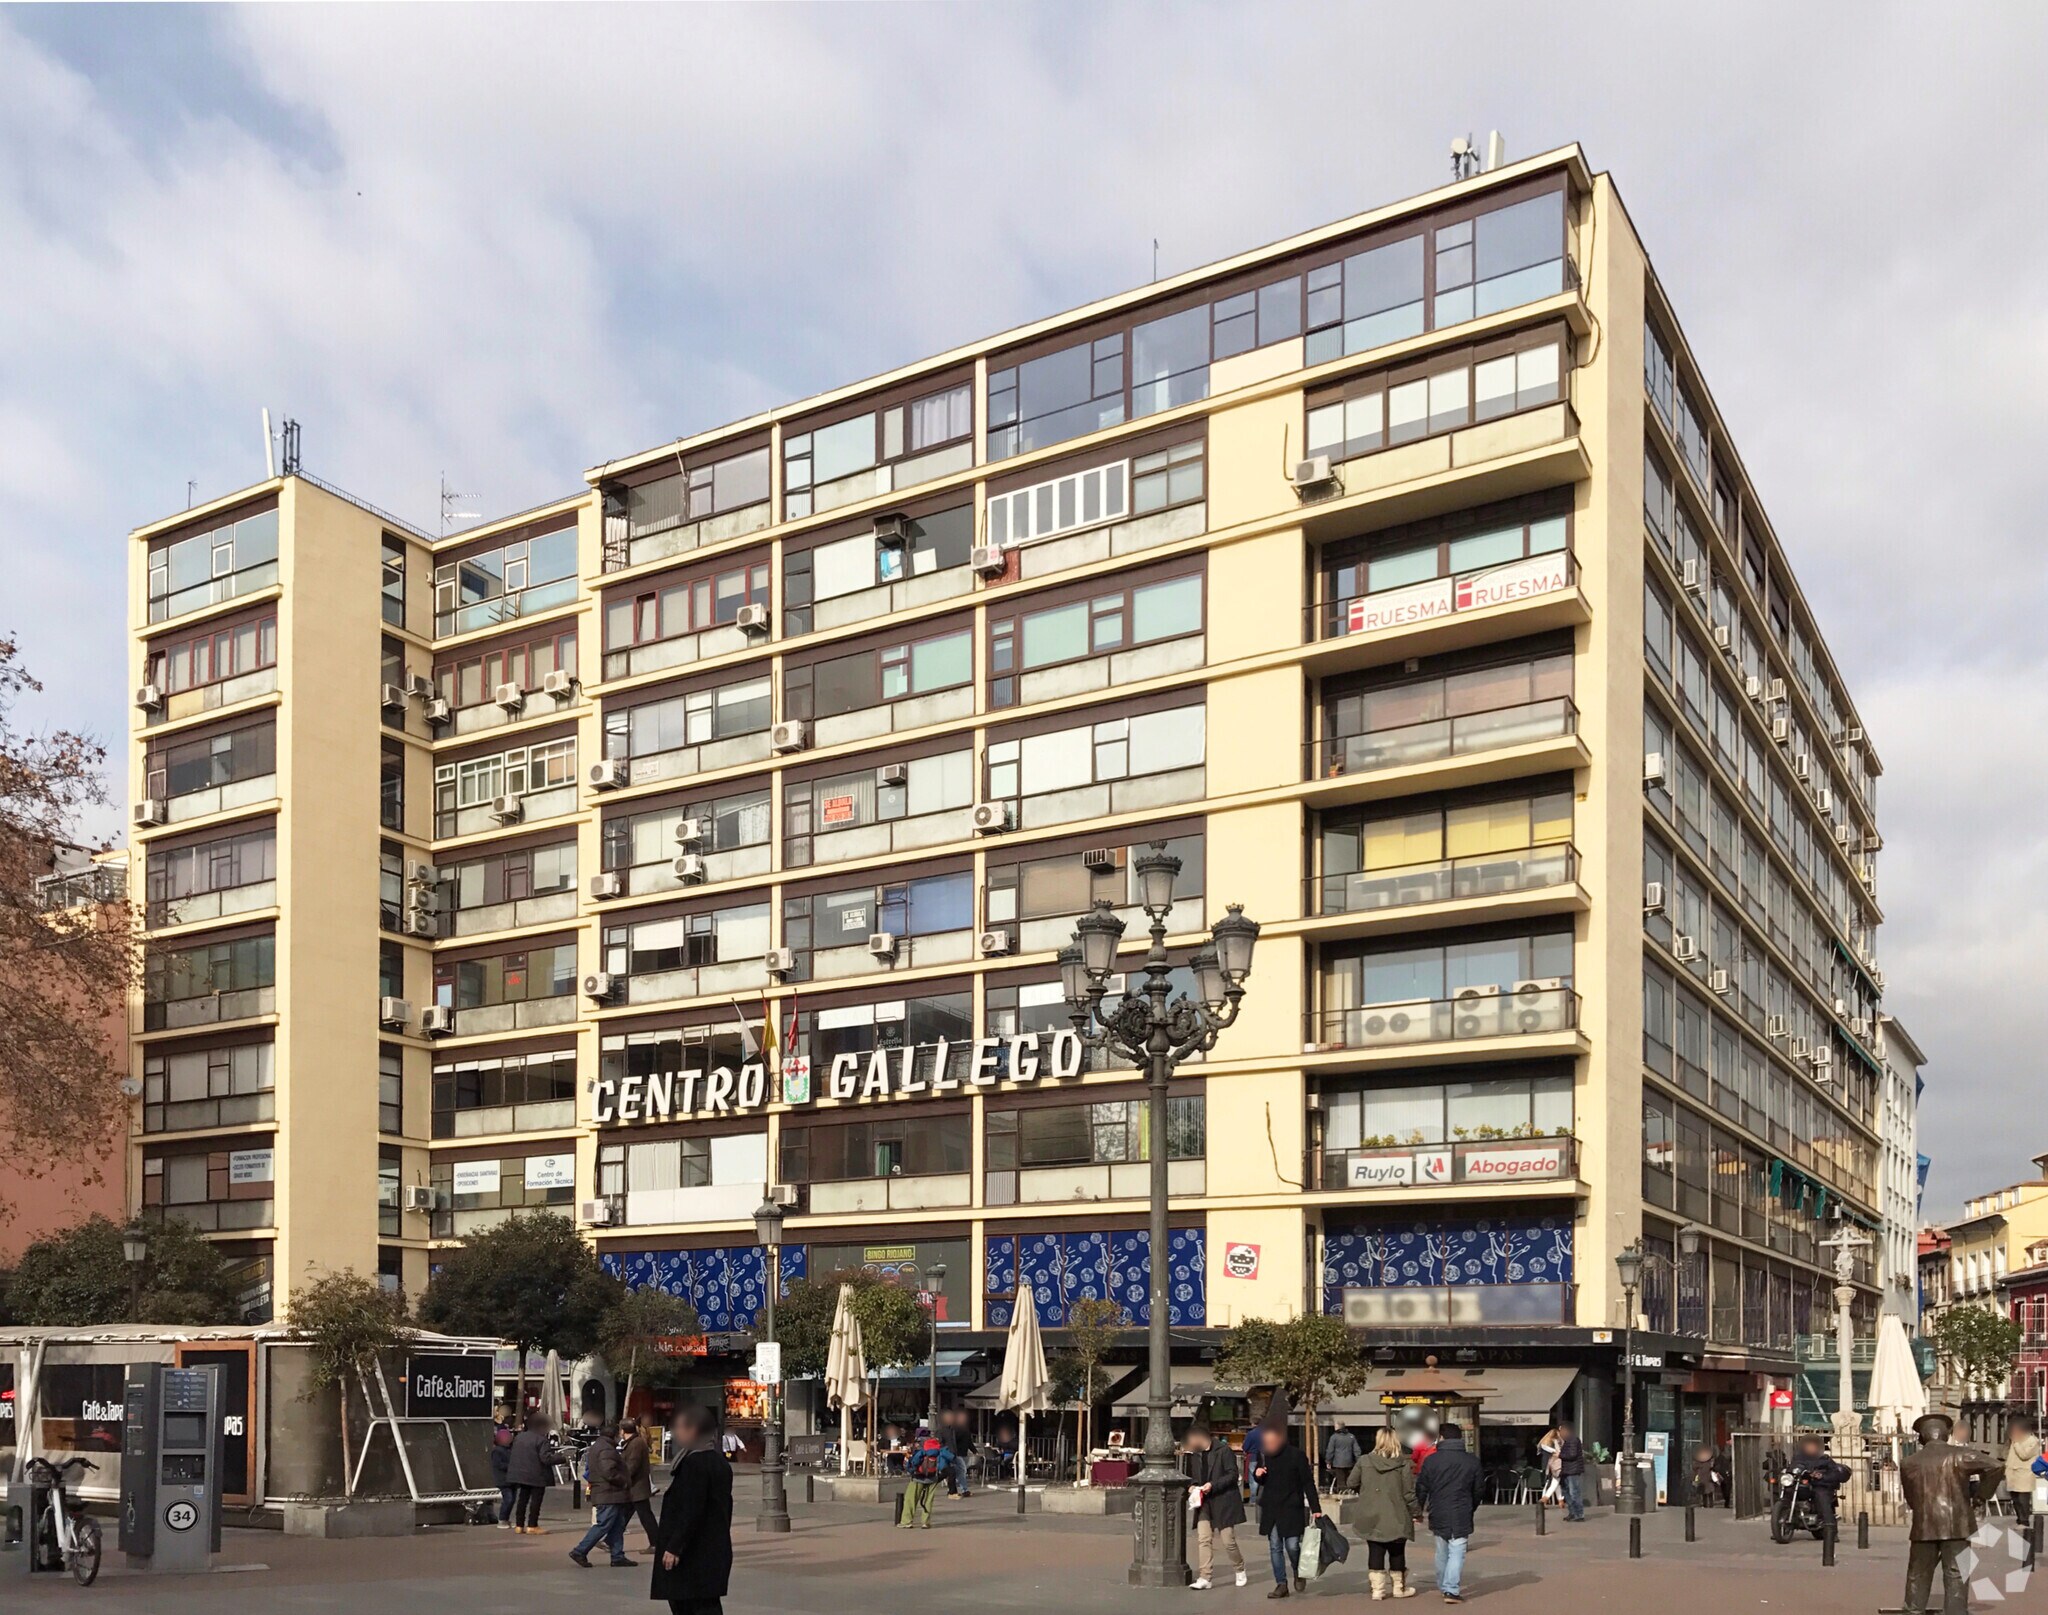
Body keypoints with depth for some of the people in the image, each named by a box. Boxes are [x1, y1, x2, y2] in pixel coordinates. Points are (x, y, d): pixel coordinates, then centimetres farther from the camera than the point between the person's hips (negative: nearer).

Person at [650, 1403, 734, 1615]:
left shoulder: (694, 1463, -17)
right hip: (716, 1549, 10)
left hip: (696, 1556, -10)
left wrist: (674, 1547, -20)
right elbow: (725, 1507, 18)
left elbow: (691, 1511, -23)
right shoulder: (720, 1464, 13)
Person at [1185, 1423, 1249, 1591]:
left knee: (1228, 1540, 0)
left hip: (1223, 1501, -5)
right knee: (1203, 1539, -5)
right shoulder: (1194, 1454, 7)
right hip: (1203, 1502, 5)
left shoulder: (1223, 1450, -10)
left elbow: (1233, 1475, -11)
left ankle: (1240, 1570, 25)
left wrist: (1213, 1485, -19)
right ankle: (1204, 1578, -3)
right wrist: (1193, 1487, -2)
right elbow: (1191, 1476, 20)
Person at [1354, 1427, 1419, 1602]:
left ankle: (1377, 1588, 7)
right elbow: (1409, 1492, -7)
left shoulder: (1365, 1461, -3)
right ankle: (1399, 1587, 22)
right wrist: (1413, 1513, 4)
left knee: (1375, 1552, 8)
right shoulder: (1402, 1464, -8)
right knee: (1397, 1553, 12)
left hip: (1372, 1517, 1)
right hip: (1396, 1518, -1)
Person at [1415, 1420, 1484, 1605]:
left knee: (1442, 1552, 17)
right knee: (1457, 1552, -4)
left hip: (1438, 1514, 2)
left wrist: (1419, 1509, 16)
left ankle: (1443, 1586, 29)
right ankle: (1451, 1590, -15)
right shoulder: (1472, 1461, 1)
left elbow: (1421, 1488, 1)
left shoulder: (1431, 1460, -3)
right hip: (1461, 1515, -2)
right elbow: (1477, 1491, 9)